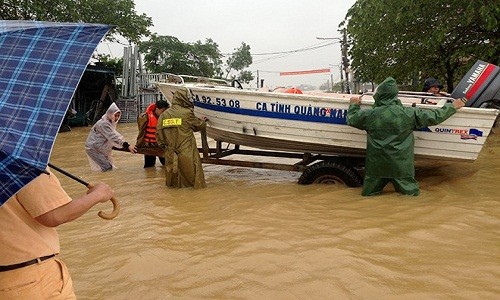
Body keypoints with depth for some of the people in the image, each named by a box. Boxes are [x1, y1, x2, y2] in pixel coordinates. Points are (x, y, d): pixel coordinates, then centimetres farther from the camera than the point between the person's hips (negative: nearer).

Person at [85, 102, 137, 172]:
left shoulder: (110, 122, 6)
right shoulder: (103, 124, -25)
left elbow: (115, 135, 3)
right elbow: (113, 137, -33)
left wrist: (126, 145, -9)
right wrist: (127, 146, -40)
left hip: (101, 148, 10)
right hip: (93, 148, -10)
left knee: (110, 166, 12)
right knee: (107, 168, -13)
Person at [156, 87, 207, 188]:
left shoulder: (164, 114, 4)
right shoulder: (187, 113, -9)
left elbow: (158, 132, 6)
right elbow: (199, 125, 7)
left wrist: (163, 145, 15)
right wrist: (203, 121, 28)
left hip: (170, 153, 4)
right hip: (186, 153, -4)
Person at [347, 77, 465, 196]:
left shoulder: (370, 115, -8)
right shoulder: (409, 113, -9)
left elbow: (351, 119, 11)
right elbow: (434, 117, 1)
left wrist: (354, 104, 30)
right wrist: (453, 107, 18)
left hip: (376, 166, 0)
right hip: (401, 166, 0)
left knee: (368, 193, 14)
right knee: (412, 192, 16)